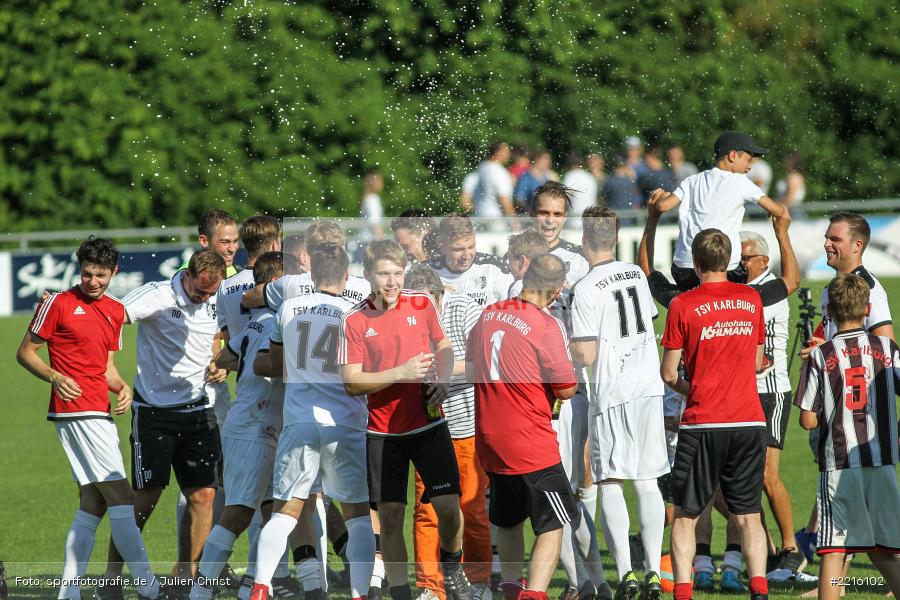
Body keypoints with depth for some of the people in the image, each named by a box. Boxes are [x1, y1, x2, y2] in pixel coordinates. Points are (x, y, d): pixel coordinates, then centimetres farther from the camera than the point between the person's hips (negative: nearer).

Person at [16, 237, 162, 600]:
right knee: (121, 498, -12)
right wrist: (54, 376, -16)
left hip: (100, 414, 8)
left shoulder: (115, 311, 17)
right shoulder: (58, 304, -3)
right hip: (77, 411, -8)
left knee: (93, 504, 8)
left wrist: (122, 387, 4)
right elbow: (25, 352, 1)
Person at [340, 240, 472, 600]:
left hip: (429, 423, 1)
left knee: (448, 506, -8)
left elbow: (444, 346, 16)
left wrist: (442, 380, -4)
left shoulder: (422, 304, 1)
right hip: (383, 432, -1)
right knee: (390, 516, -2)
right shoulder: (354, 322, -6)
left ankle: (451, 567, 21)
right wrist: (401, 373, -19)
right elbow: (351, 383, -9)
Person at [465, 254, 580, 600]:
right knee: (552, 526, -2)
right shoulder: (546, 326, -16)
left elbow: (471, 370, 18)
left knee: (507, 520, 24)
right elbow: (566, 389, -11)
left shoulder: (488, 314, 4)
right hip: (531, 446, -7)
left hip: (488, 441, 7)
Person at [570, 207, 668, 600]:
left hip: (612, 393, -6)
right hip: (648, 387, 6)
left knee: (610, 485, -2)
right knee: (647, 482, 8)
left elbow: (585, 356, -14)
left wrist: (570, 345, 6)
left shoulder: (587, 289, -11)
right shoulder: (636, 275, 8)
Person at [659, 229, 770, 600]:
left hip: (702, 424, -3)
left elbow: (669, 374, -3)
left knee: (685, 516, 5)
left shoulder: (683, 305, -5)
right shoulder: (751, 299, 6)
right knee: (749, 516, 8)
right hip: (749, 422, 3)